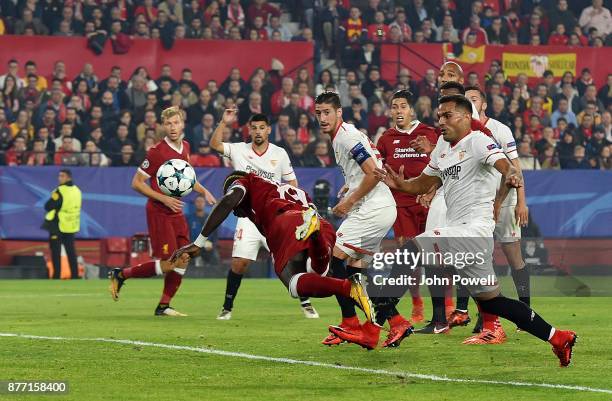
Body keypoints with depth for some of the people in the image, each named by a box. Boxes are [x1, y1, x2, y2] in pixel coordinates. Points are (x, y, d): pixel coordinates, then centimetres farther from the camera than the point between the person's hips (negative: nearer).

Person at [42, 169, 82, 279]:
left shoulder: (60, 191, -17)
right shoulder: (77, 191, 7)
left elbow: (48, 206, -15)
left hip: (58, 225, -7)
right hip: (72, 226, 7)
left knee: (56, 252, 0)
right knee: (71, 252, 12)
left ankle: (57, 275, -3)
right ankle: (75, 275, 12)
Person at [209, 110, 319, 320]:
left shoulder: (280, 153, 3)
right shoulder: (239, 150, 1)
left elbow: (291, 181, 11)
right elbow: (214, 144, -9)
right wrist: (224, 123, -20)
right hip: (249, 217, 0)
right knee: (239, 262, -9)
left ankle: (306, 303, 8)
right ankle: (227, 307, 4)